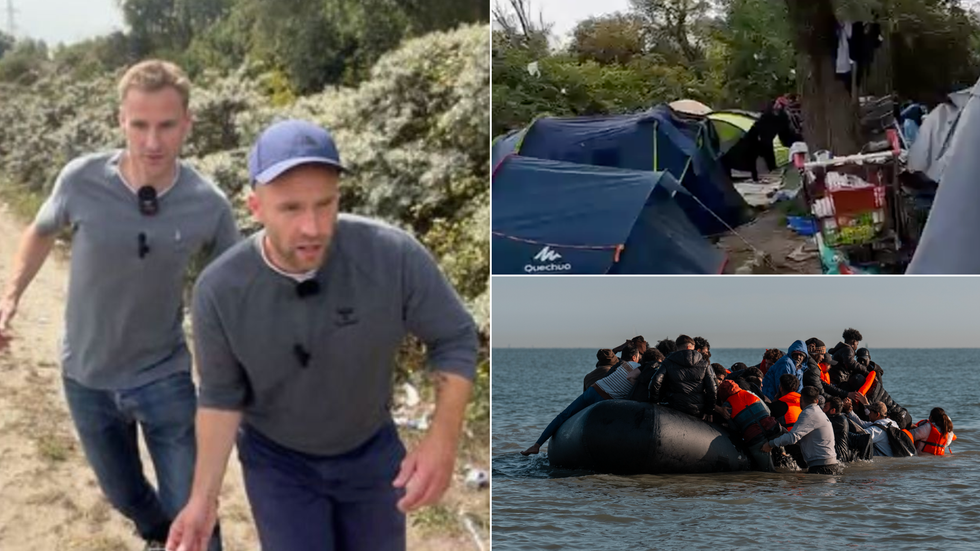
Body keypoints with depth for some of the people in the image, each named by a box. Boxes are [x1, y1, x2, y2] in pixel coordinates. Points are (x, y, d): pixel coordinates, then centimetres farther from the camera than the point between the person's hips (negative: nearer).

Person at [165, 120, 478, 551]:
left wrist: (444, 435, -27)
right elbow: (222, 395, -10)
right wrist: (204, 496, -16)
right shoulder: (220, 290, -26)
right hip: (276, 460, -1)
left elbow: (454, 338, -14)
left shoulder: (395, 256, -30)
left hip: (372, 450, 1)